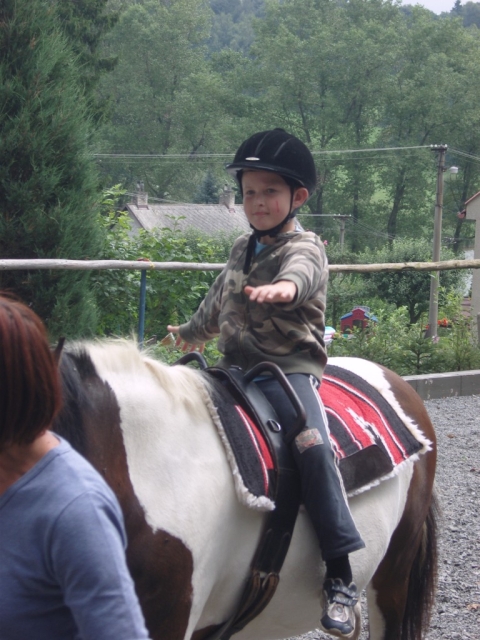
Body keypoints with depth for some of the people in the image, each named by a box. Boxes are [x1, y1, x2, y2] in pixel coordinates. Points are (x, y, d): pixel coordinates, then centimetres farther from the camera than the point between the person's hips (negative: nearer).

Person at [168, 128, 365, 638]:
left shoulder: (304, 248, -7)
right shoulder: (242, 250, 16)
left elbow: (301, 272, -34)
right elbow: (219, 301, 36)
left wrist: (284, 287, -58)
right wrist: (191, 334, 54)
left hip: (289, 366, -8)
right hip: (236, 367, 8)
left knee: (311, 442, -30)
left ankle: (340, 577, -31)